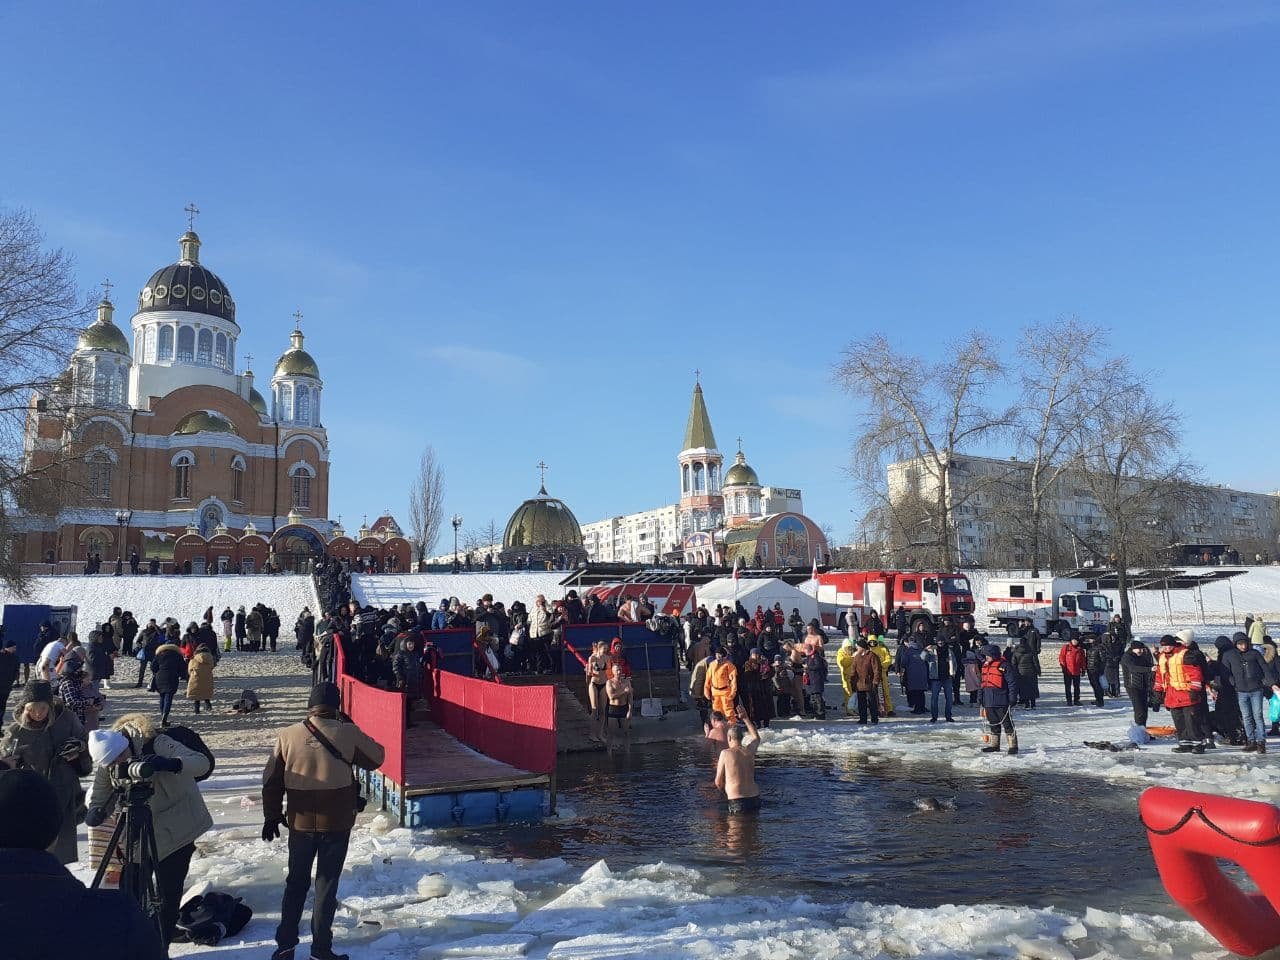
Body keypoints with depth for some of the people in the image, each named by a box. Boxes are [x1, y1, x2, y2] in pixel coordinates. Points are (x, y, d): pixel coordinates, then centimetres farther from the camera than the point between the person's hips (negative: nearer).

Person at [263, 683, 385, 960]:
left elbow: (272, 781, 2)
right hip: (337, 823, -2)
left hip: (300, 822, 2)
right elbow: (376, 758, 4)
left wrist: (272, 816, 13)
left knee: (296, 882, 18)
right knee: (327, 883, 9)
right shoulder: (348, 733, -11)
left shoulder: (288, 735, -5)